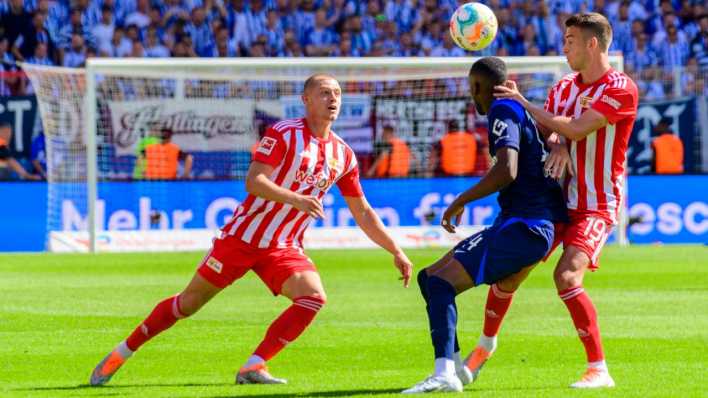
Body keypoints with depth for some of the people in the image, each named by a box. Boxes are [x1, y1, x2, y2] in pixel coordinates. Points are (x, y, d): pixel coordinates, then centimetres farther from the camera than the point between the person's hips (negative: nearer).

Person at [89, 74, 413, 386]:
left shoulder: (343, 155, 6)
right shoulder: (283, 133, -10)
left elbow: (363, 213, 16)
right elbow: (253, 181, -21)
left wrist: (396, 252, 13)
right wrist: (294, 199, -35)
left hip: (284, 248, 4)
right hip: (243, 236, -4)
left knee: (314, 297, -23)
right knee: (189, 303, 1)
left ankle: (253, 367, -20)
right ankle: (120, 354, 18)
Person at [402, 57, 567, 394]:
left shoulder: (503, 111, -11)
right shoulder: (521, 110, 17)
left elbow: (507, 172, -23)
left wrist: (460, 202, -15)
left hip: (522, 228, -10)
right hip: (530, 227, 10)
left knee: (441, 283, -21)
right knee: (429, 277, 13)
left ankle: (445, 375, -35)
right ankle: (454, 365, 12)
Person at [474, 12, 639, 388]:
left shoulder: (621, 88, -13)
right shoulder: (564, 87, 10)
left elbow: (576, 129, -21)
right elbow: (545, 132, 4)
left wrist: (524, 104, -15)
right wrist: (558, 144, -21)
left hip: (596, 205, -7)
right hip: (555, 199, 7)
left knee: (567, 276, -26)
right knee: (508, 272, 7)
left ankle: (599, 369, -19)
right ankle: (486, 344, 34)